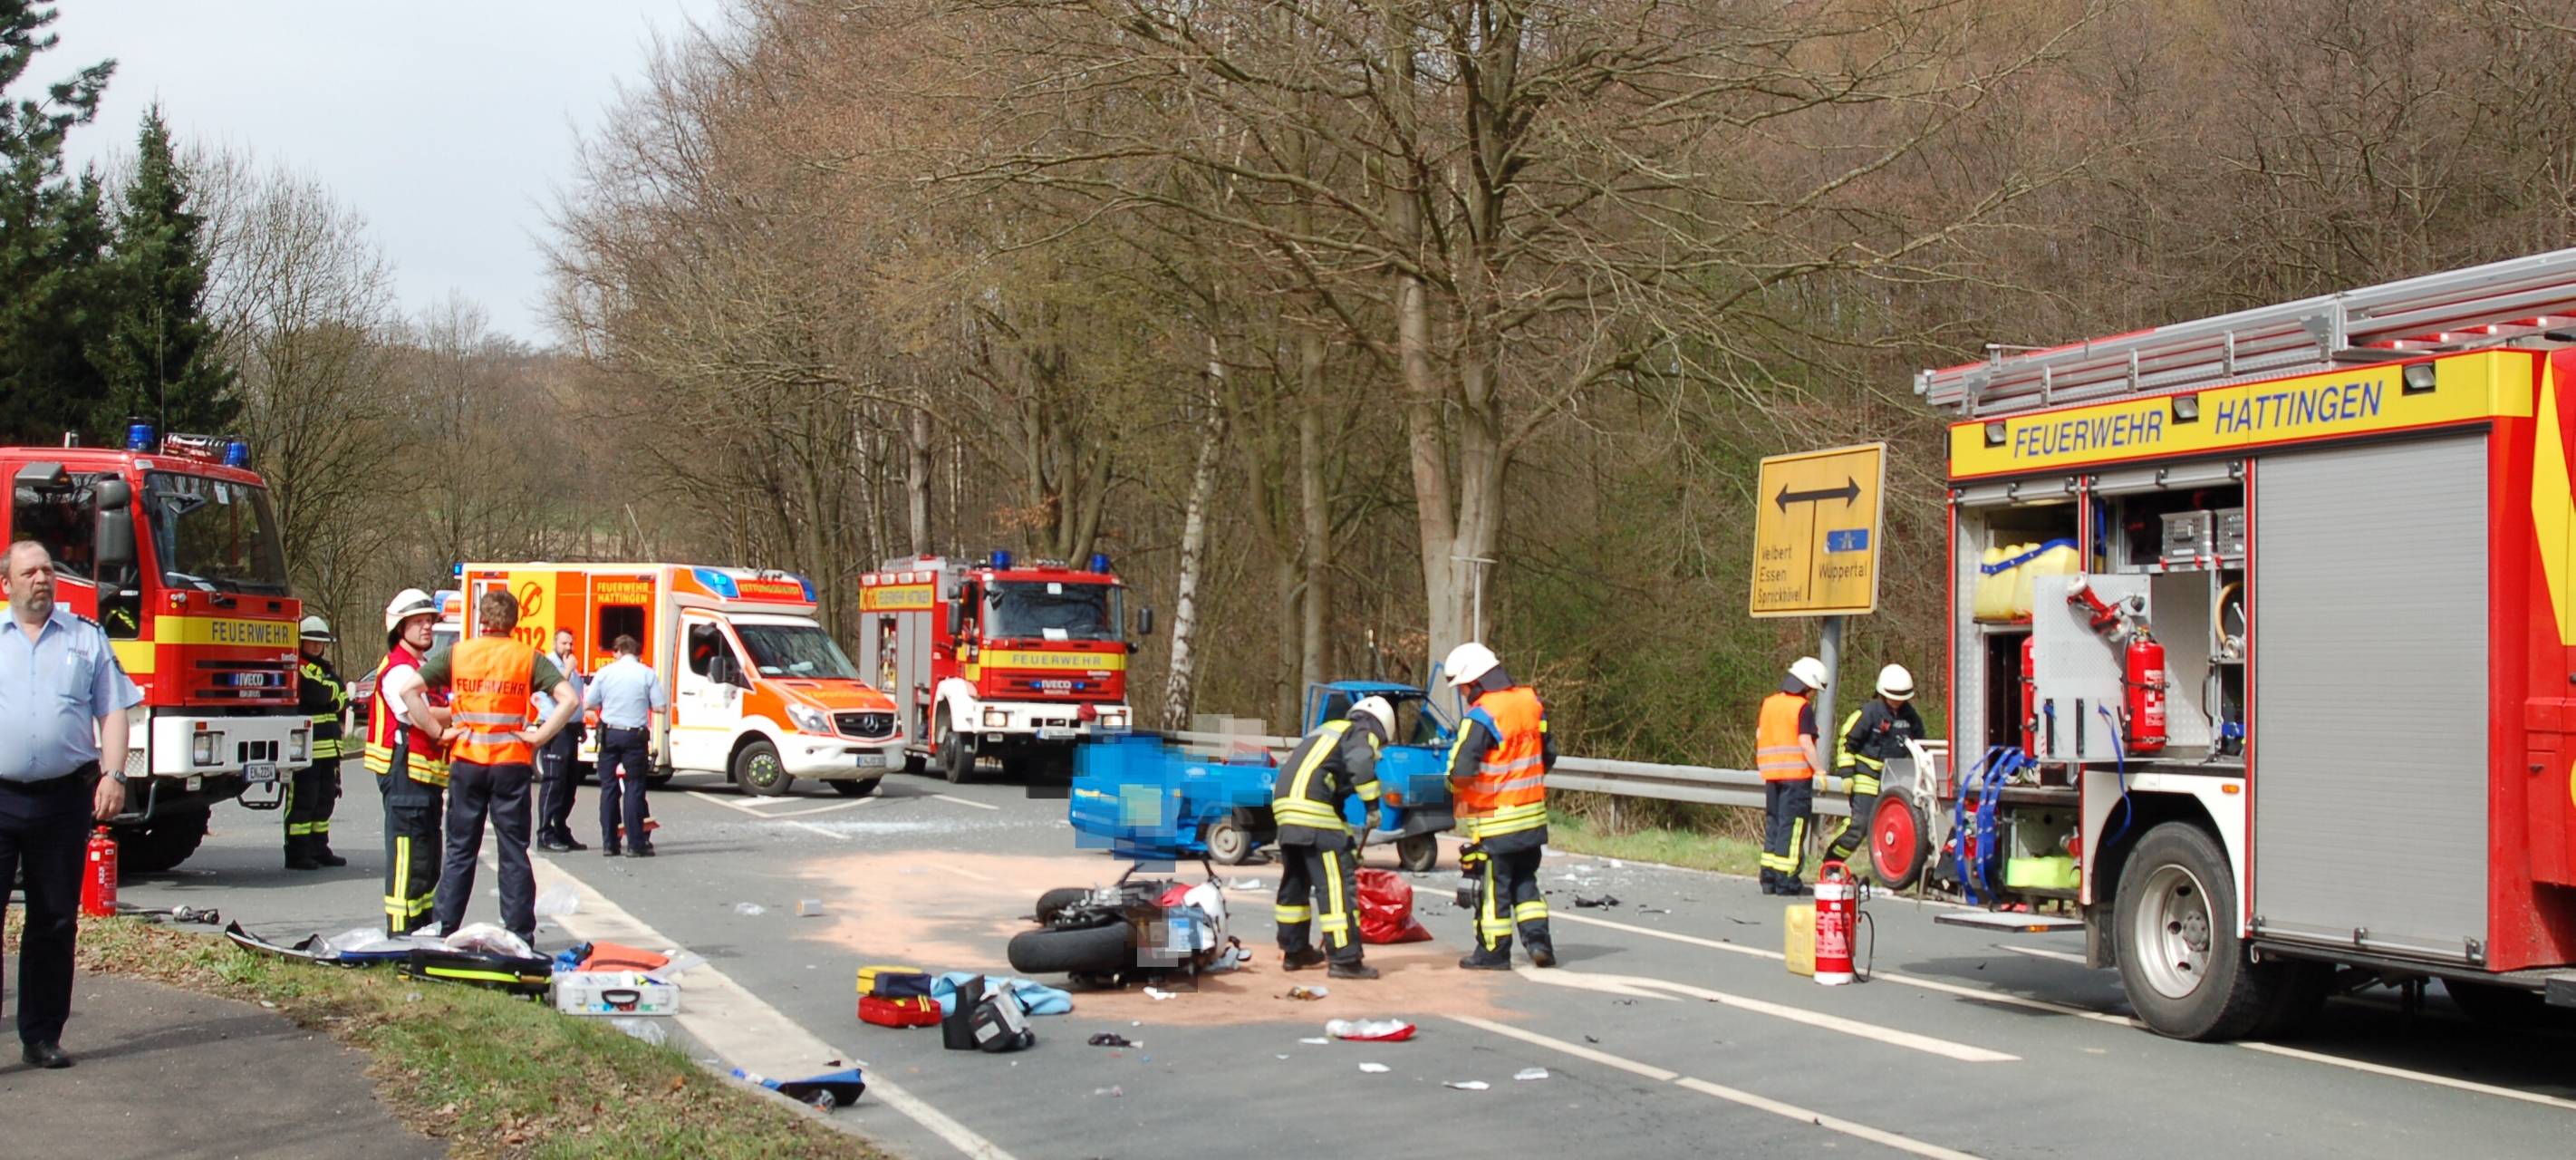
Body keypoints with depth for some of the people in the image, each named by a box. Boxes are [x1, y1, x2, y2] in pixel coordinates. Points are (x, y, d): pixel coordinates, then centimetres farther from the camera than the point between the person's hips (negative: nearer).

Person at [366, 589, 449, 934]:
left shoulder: (424, 666, 21)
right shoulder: (398, 668, -11)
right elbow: (419, 716, -21)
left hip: (427, 774, 10)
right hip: (405, 772, -10)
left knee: (428, 859, 13)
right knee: (407, 856, -9)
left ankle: (423, 929, 20)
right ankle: (401, 932, -7)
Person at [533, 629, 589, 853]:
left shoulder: (573, 667, 19)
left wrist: (581, 725, 20)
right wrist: (568, 669, -15)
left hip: (571, 730, 8)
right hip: (555, 731, -8)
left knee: (570, 783, 11)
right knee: (553, 782, -10)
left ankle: (562, 832, 18)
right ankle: (545, 836, -9)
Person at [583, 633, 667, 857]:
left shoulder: (605, 673, 0)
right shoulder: (647, 674, -4)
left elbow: (589, 703, 4)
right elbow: (661, 707, -6)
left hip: (609, 734, 2)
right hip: (635, 736, -2)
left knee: (608, 787, 9)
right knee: (634, 788, 1)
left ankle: (609, 843, 10)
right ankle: (636, 843, -3)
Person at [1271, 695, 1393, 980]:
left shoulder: (1328, 729, 31)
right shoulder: (1362, 733, 7)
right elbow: (1360, 763, -19)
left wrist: (1347, 842, 35)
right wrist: (1372, 805, -11)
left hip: (1285, 805, 9)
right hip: (1312, 809, -9)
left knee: (1295, 880, 21)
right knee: (1337, 882, -6)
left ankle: (1295, 951, 32)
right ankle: (1345, 959, -8)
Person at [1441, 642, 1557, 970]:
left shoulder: (1483, 715, -20)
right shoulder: (1531, 703, 5)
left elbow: (1462, 768, -25)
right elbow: (1549, 755, 14)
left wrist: (1454, 785, -4)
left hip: (1495, 822, -7)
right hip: (1532, 815, 7)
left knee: (1494, 885, 3)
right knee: (1524, 880, 18)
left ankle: (1494, 952, 11)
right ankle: (1538, 939, 11)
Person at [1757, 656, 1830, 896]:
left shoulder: (1768, 703, 11)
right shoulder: (1803, 708, -9)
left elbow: (1759, 735, 14)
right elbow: (1805, 742, -15)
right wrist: (1819, 770, -12)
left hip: (1771, 772, 7)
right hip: (1797, 773, -7)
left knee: (1773, 823, 13)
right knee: (1792, 825, -4)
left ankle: (1768, 876, 13)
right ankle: (1785, 880, -6)